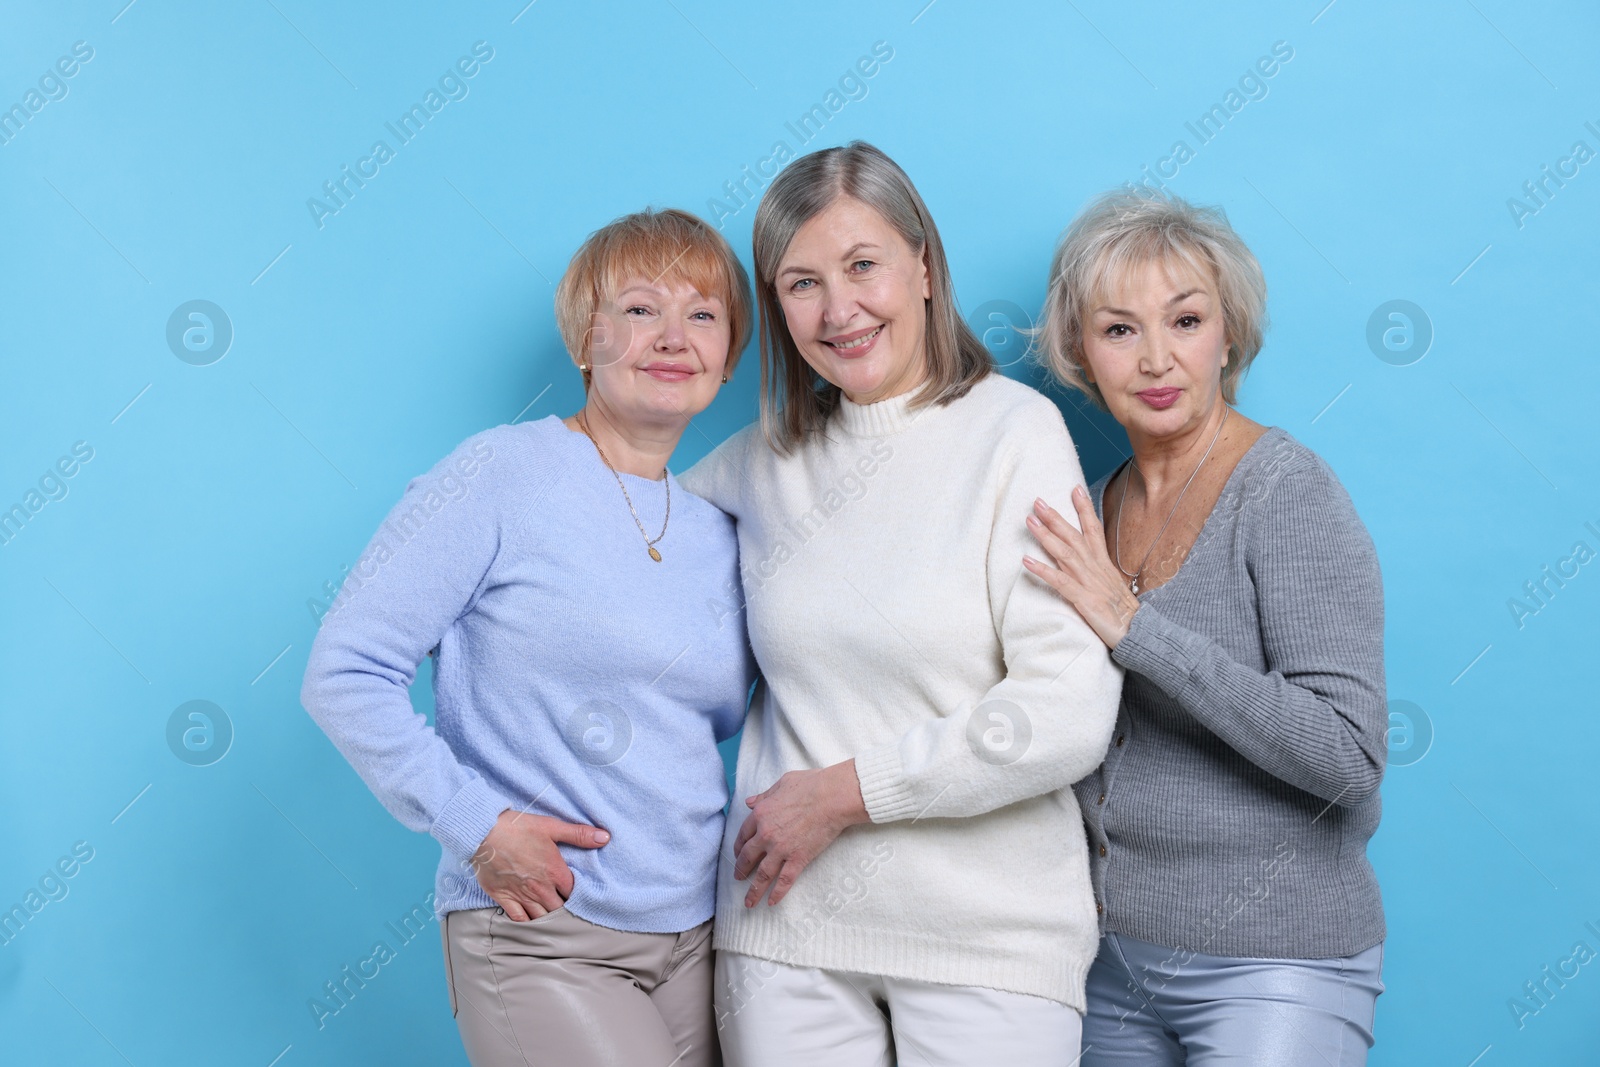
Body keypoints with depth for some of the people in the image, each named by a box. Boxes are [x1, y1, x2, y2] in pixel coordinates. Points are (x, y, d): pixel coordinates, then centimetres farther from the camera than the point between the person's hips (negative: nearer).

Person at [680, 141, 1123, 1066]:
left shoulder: (1016, 431, -8)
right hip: (785, 929, 4)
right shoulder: (766, 459, 5)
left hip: (987, 937, -3)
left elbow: (1071, 714, -15)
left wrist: (845, 791, -11)